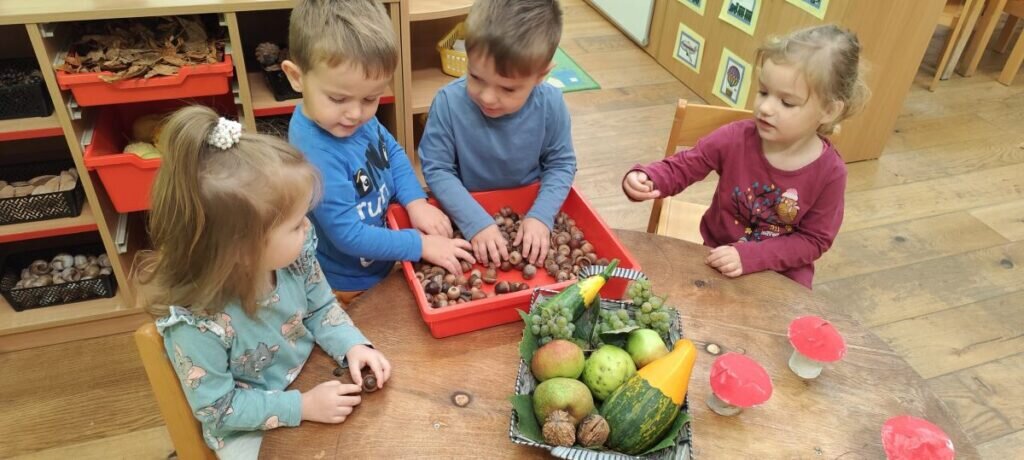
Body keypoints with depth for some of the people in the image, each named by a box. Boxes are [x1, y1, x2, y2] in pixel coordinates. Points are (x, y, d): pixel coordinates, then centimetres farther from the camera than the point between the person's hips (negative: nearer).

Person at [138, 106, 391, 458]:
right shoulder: (196, 325, -33)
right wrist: (302, 406, -26)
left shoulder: (295, 253, -20)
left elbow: (321, 307, -2)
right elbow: (217, 408, -21)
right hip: (250, 427, -4)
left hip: (311, 380, 5)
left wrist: (353, 346, -18)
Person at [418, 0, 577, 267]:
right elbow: (436, 168, -18)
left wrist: (541, 215, -22)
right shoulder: (449, 102, -23)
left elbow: (561, 164, -8)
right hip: (465, 213, -4)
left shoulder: (550, 104, -18)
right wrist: (476, 222, -26)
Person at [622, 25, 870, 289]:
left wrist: (750, 256, -25)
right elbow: (680, 167, -8)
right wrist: (646, 179, -31)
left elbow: (814, 240, -12)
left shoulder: (829, 173, -18)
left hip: (781, 273, -1)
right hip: (719, 257, 1)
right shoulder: (736, 139, -18)